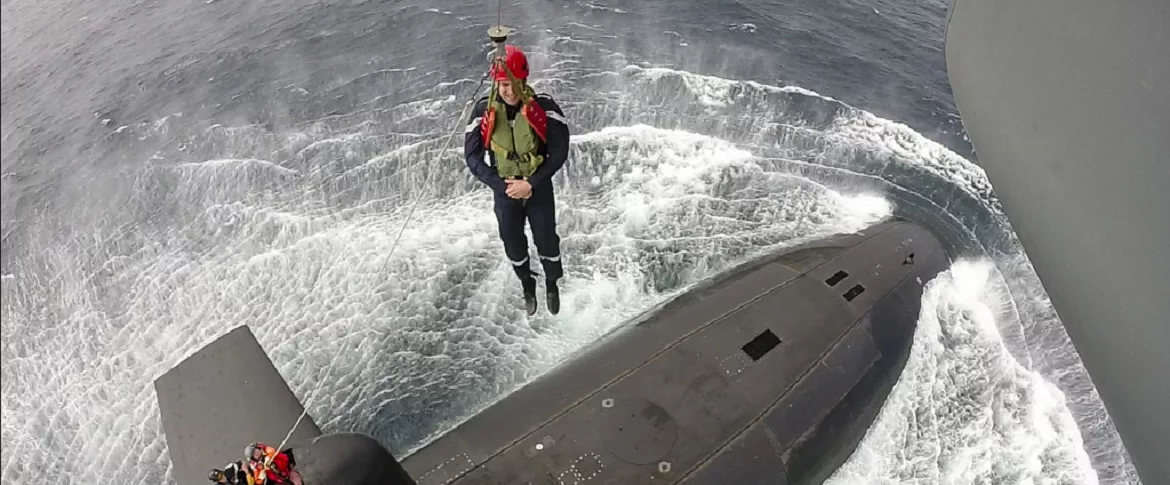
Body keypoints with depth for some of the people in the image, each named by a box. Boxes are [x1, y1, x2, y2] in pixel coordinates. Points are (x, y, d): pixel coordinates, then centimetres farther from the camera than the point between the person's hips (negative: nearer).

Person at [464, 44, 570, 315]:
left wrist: (531, 183, -20)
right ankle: (527, 285, 45)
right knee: (513, 244, 16)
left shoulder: (544, 106, -18)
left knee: (546, 240, 12)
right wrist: (502, 185, -17)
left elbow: (559, 151, -14)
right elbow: (472, 157, -9)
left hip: (539, 188, -1)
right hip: (504, 191, 2)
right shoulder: (484, 110, -14)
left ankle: (552, 285, 43)